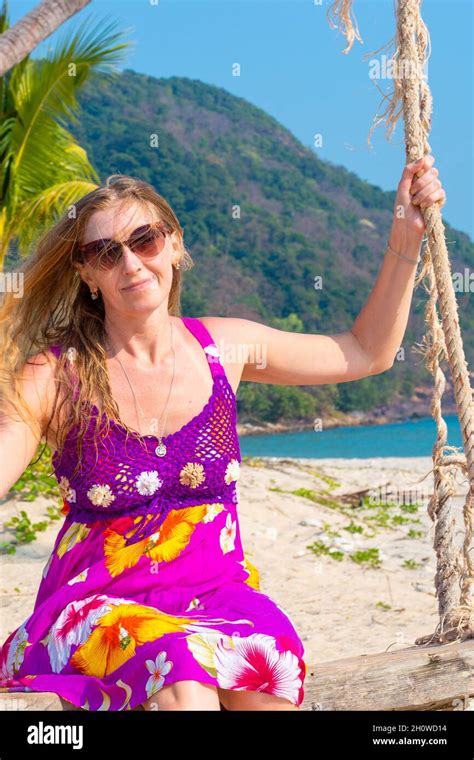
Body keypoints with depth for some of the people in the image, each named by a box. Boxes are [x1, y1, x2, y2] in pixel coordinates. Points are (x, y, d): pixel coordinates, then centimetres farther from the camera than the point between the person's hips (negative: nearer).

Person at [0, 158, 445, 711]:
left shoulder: (225, 347, 5)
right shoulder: (54, 376, -5)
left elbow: (366, 353, 18)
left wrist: (406, 237, 13)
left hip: (217, 590, 4)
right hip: (101, 602, -3)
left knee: (268, 649, -28)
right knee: (178, 667, -35)